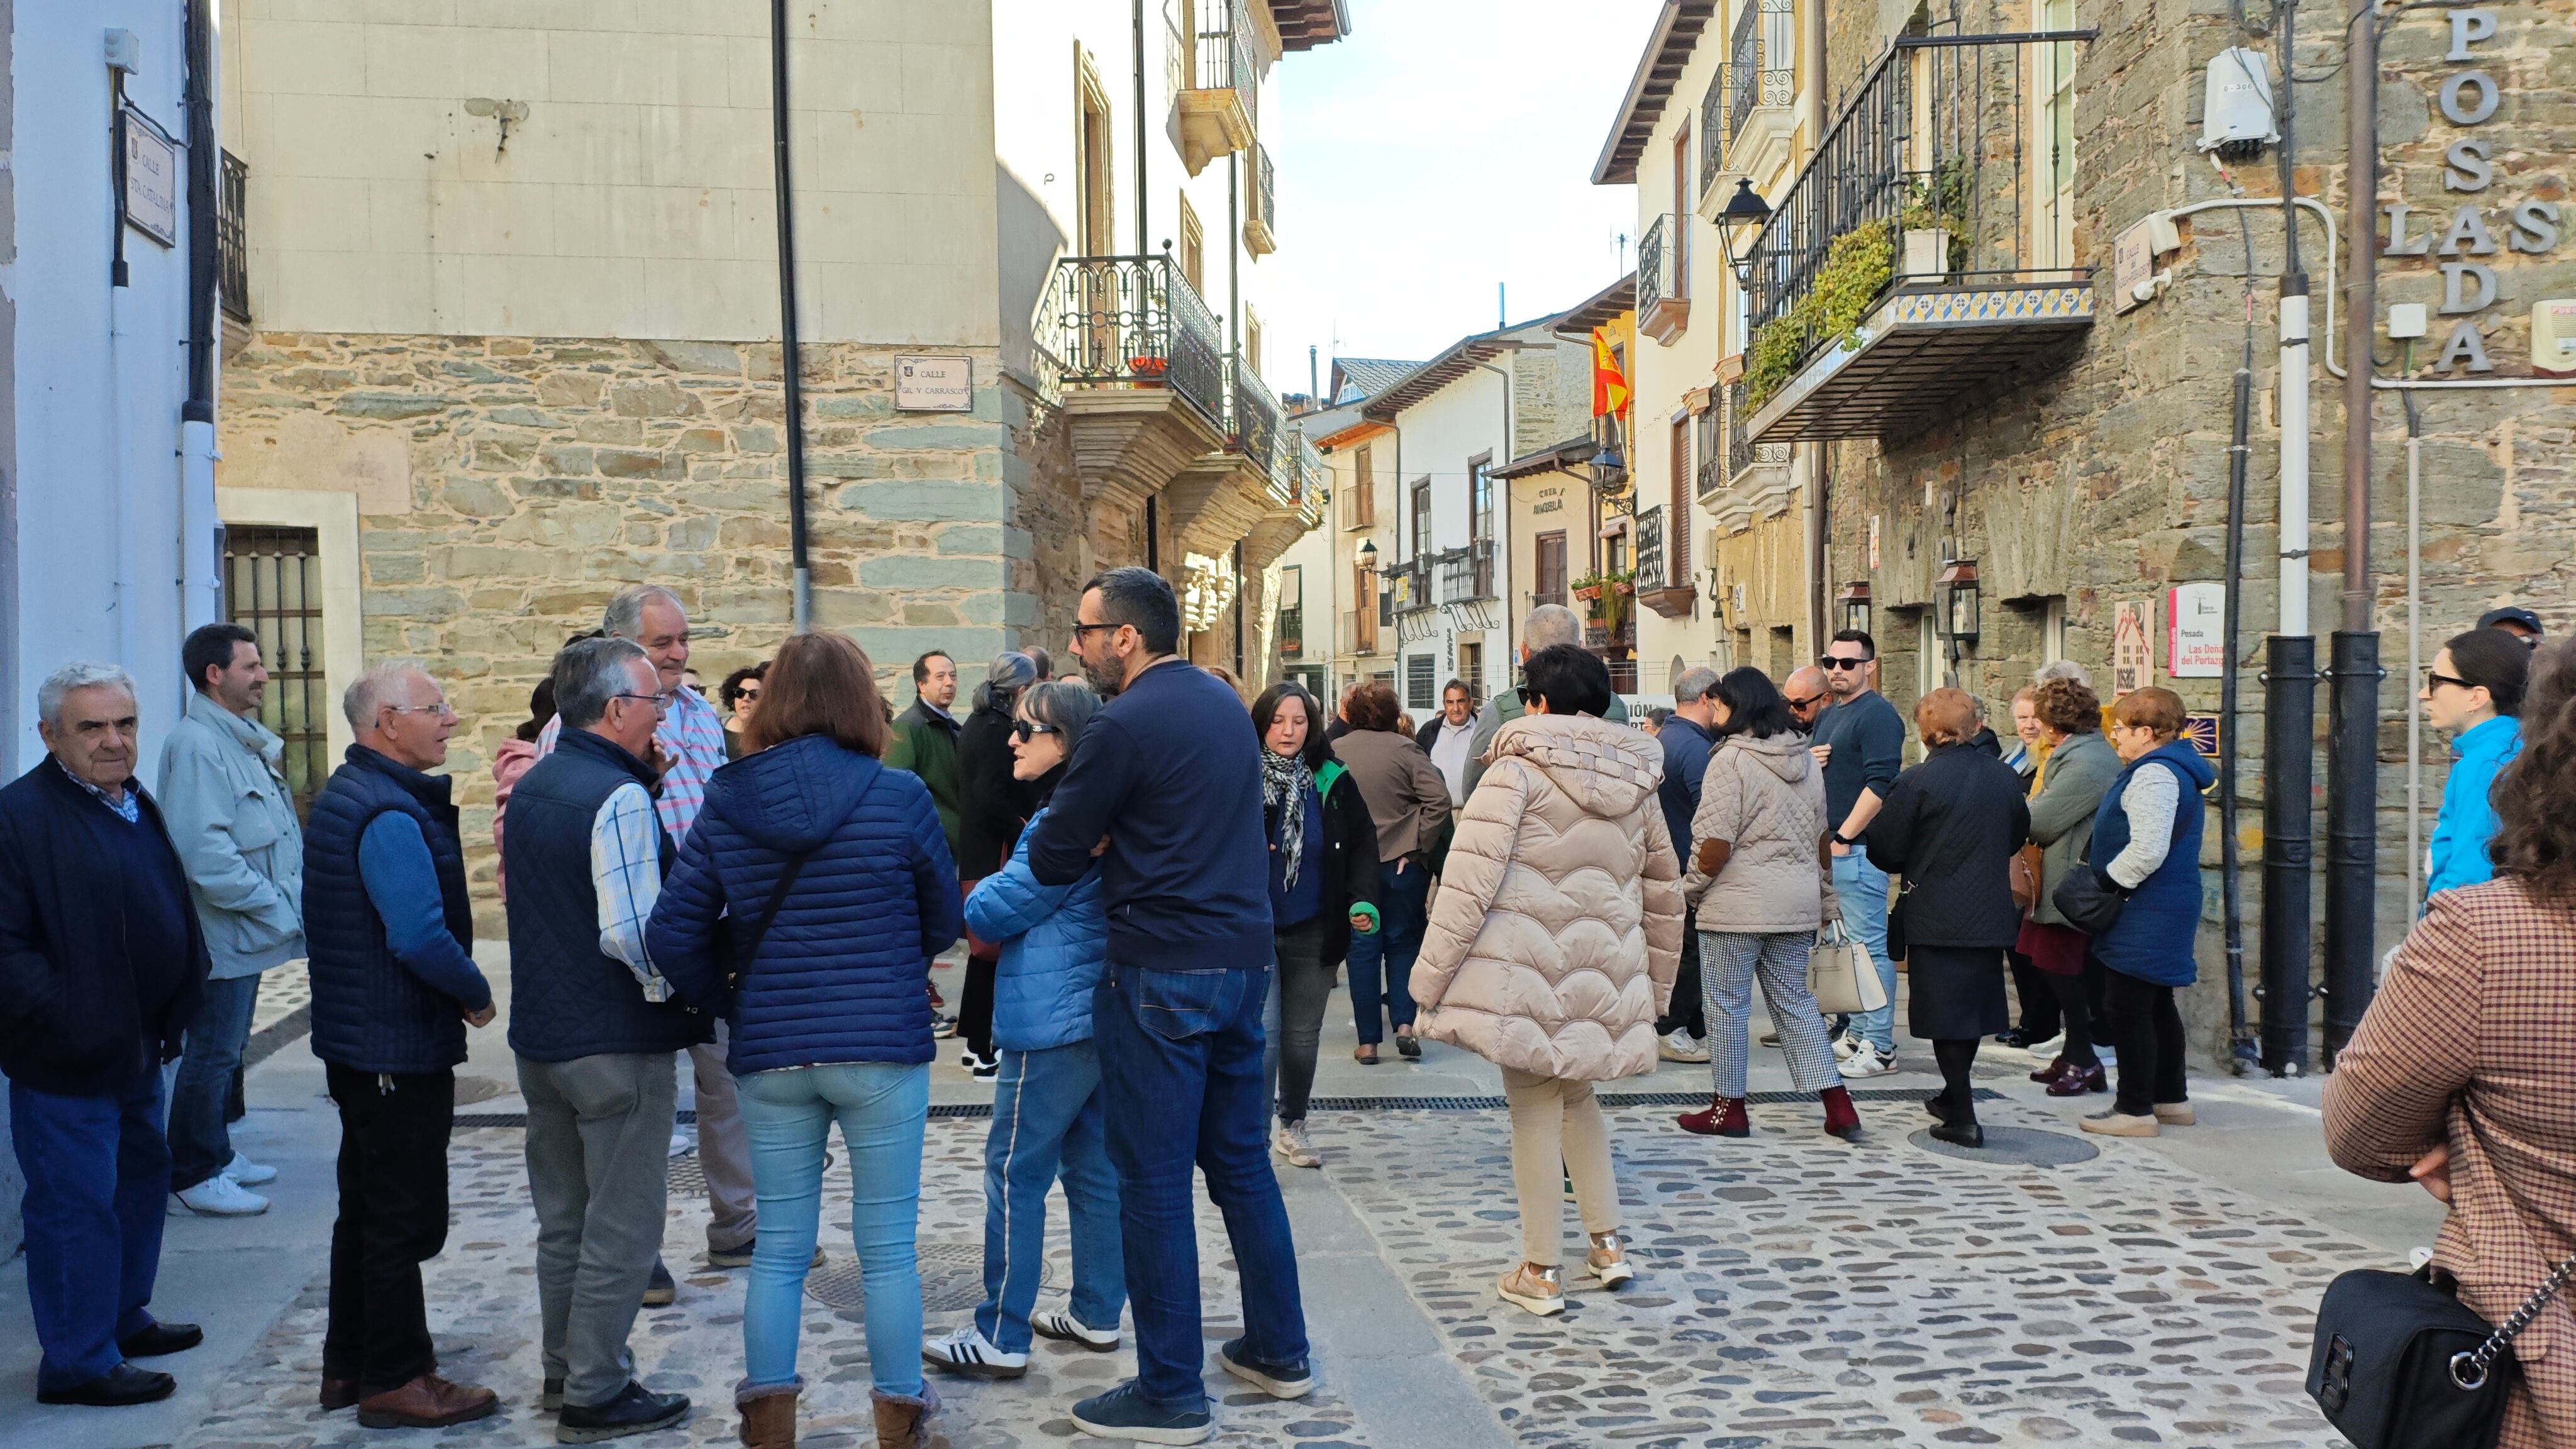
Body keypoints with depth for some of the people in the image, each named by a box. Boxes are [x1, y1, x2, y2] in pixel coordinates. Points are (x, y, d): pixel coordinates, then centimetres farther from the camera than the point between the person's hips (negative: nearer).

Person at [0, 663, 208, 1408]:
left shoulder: (135, 805, 11)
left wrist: (175, 1007, 13)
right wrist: (66, 1020, -23)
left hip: (135, 1051, 10)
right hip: (66, 1064, -9)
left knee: (141, 1180, 21)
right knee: (76, 1205, -1)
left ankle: (124, 1320, 37)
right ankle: (78, 1364, 11)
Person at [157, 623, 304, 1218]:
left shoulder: (245, 739, 14)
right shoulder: (196, 744, -18)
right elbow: (204, 850, -26)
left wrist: (284, 900, 8)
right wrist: (271, 903, -20)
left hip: (252, 929, 10)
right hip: (223, 934, -10)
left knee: (226, 1051, 19)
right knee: (212, 1054, -1)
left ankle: (217, 1155, 31)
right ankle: (195, 1175, 9)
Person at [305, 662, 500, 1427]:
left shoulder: (346, 796, 12)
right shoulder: (390, 814, -22)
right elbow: (421, 936, -27)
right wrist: (477, 996, -12)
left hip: (357, 1040, 11)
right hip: (400, 1047, -11)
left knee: (366, 1210, 18)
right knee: (404, 1219, 0)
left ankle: (350, 1366, 29)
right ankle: (395, 1380, 9)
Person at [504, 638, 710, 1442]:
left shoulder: (531, 788, 9)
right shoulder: (620, 798, -19)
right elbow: (633, 932, -26)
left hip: (540, 1035, 9)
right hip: (617, 1043, -9)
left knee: (565, 1217, 19)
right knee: (621, 1225, 2)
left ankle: (566, 1368, 30)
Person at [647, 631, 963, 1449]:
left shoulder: (726, 804, -1)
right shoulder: (899, 797, -9)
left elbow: (672, 936, -2)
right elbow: (943, 922, 2)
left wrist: (731, 1005, 11)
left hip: (770, 1054, 3)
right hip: (883, 1049, -2)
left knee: (779, 1248, 13)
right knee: (888, 1249, 9)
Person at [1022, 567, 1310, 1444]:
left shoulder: (1126, 725, -14)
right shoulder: (1226, 704, 12)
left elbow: (1054, 860, -10)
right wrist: (1114, 838, 6)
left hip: (1162, 975, -8)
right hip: (1244, 959, 8)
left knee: (1154, 1182, 0)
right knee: (1241, 1158, 17)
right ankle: (1279, 1352, 26)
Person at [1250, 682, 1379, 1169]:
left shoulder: (1333, 781, -1)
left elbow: (1362, 845, 6)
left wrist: (1363, 900, -7)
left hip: (1315, 932, 3)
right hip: (1255, 931, -3)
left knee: (1303, 1035, 14)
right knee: (1263, 1032, -10)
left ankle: (1293, 1124, 32)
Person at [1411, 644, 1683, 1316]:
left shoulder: (1517, 772, -7)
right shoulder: (1637, 785, 11)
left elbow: (1469, 884, -14)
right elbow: (1664, 894, 18)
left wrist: (1430, 981, -10)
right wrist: (1654, 988, 27)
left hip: (1528, 975, -5)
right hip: (1605, 979, 5)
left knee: (1535, 1109, 4)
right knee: (1577, 1095, 24)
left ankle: (1541, 1273, 11)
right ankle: (1608, 1245, 23)